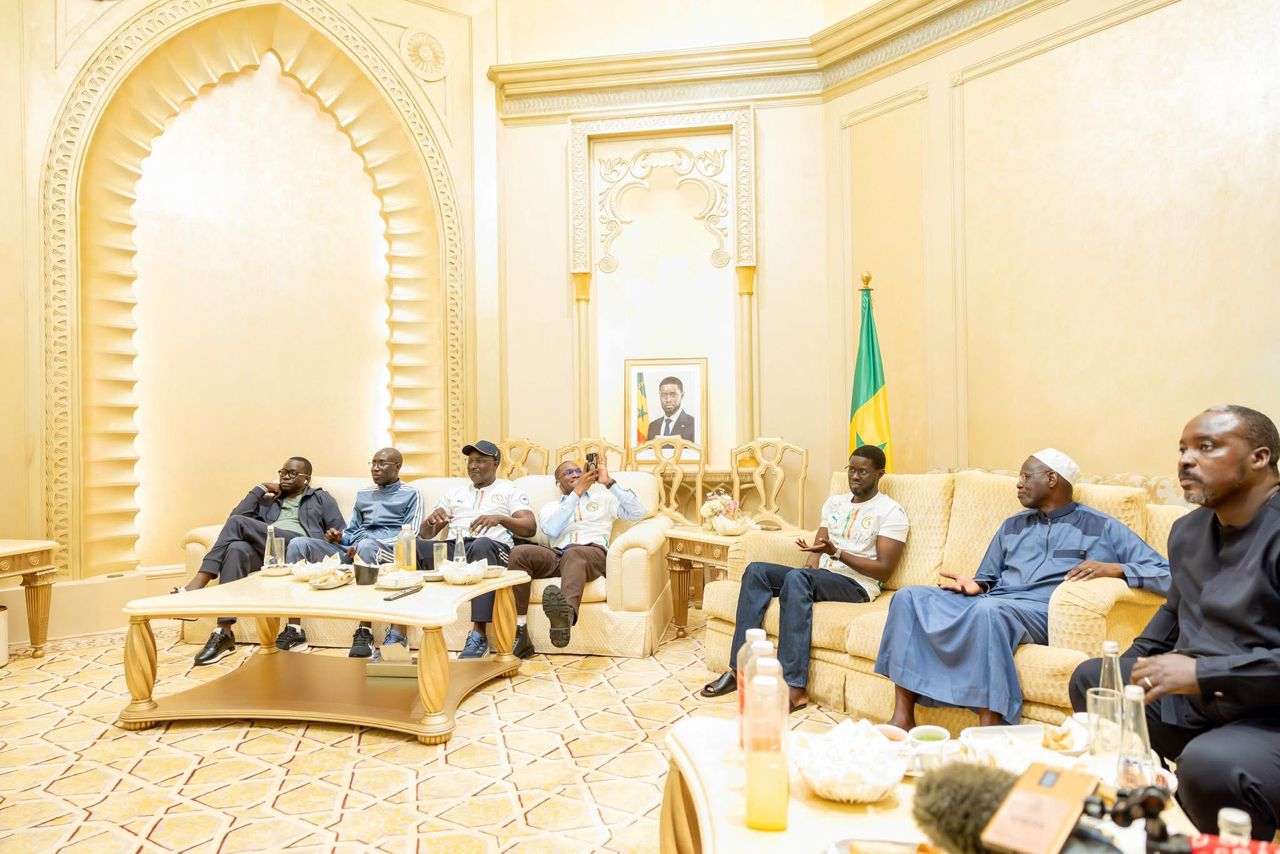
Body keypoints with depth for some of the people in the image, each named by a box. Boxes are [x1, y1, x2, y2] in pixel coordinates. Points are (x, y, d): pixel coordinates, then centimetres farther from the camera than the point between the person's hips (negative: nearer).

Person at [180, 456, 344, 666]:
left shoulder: (321, 498, 24)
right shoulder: (268, 501, 34)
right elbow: (236, 515, 15)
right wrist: (261, 488, 14)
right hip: (264, 551, 4)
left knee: (237, 523, -22)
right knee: (236, 548, -34)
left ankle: (197, 584, -21)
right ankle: (224, 633, -39)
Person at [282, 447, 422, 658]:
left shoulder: (411, 495, 10)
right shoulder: (363, 494, 28)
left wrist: (372, 544, -15)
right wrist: (340, 537, 3)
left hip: (387, 550, -6)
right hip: (351, 549, 6)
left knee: (366, 545, -42)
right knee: (298, 543, -16)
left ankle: (365, 631, -40)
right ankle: (294, 629, -22)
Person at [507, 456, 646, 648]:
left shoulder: (603, 498, 28)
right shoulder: (550, 507, 29)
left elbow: (638, 512, 11)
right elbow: (551, 529, 3)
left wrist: (609, 482, 6)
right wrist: (577, 492, 1)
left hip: (593, 552, -2)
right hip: (557, 554, 2)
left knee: (574, 554, -40)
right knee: (519, 552, -29)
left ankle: (566, 616, -70)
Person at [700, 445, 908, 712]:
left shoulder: (891, 511, -1)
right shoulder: (834, 502, 20)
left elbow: (885, 569, -9)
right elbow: (818, 546, 15)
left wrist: (836, 553, -19)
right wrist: (810, 567, -9)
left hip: (856, 586, -7)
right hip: (820, 578, 7)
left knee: (796, 577, -36)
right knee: (757, 571, -17)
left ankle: (794, 688, -40)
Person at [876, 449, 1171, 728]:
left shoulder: (1101, 527, 11)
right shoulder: (1012, 526, 26)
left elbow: (1165, 574, 4)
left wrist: (1115, 569, -14)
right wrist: (976, 586, 3)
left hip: (1043, 611, -5)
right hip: (992, 602, 6)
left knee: (988, 609, -40)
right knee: (910, 596, -18)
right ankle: (903, 716, -23)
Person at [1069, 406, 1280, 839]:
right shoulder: (1188, 530, 10)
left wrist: (1202, 673, -28)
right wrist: (1133, 662, 14)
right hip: (1193, 694, 9)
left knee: (1208, 763, -36)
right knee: (1091, 677, 15)